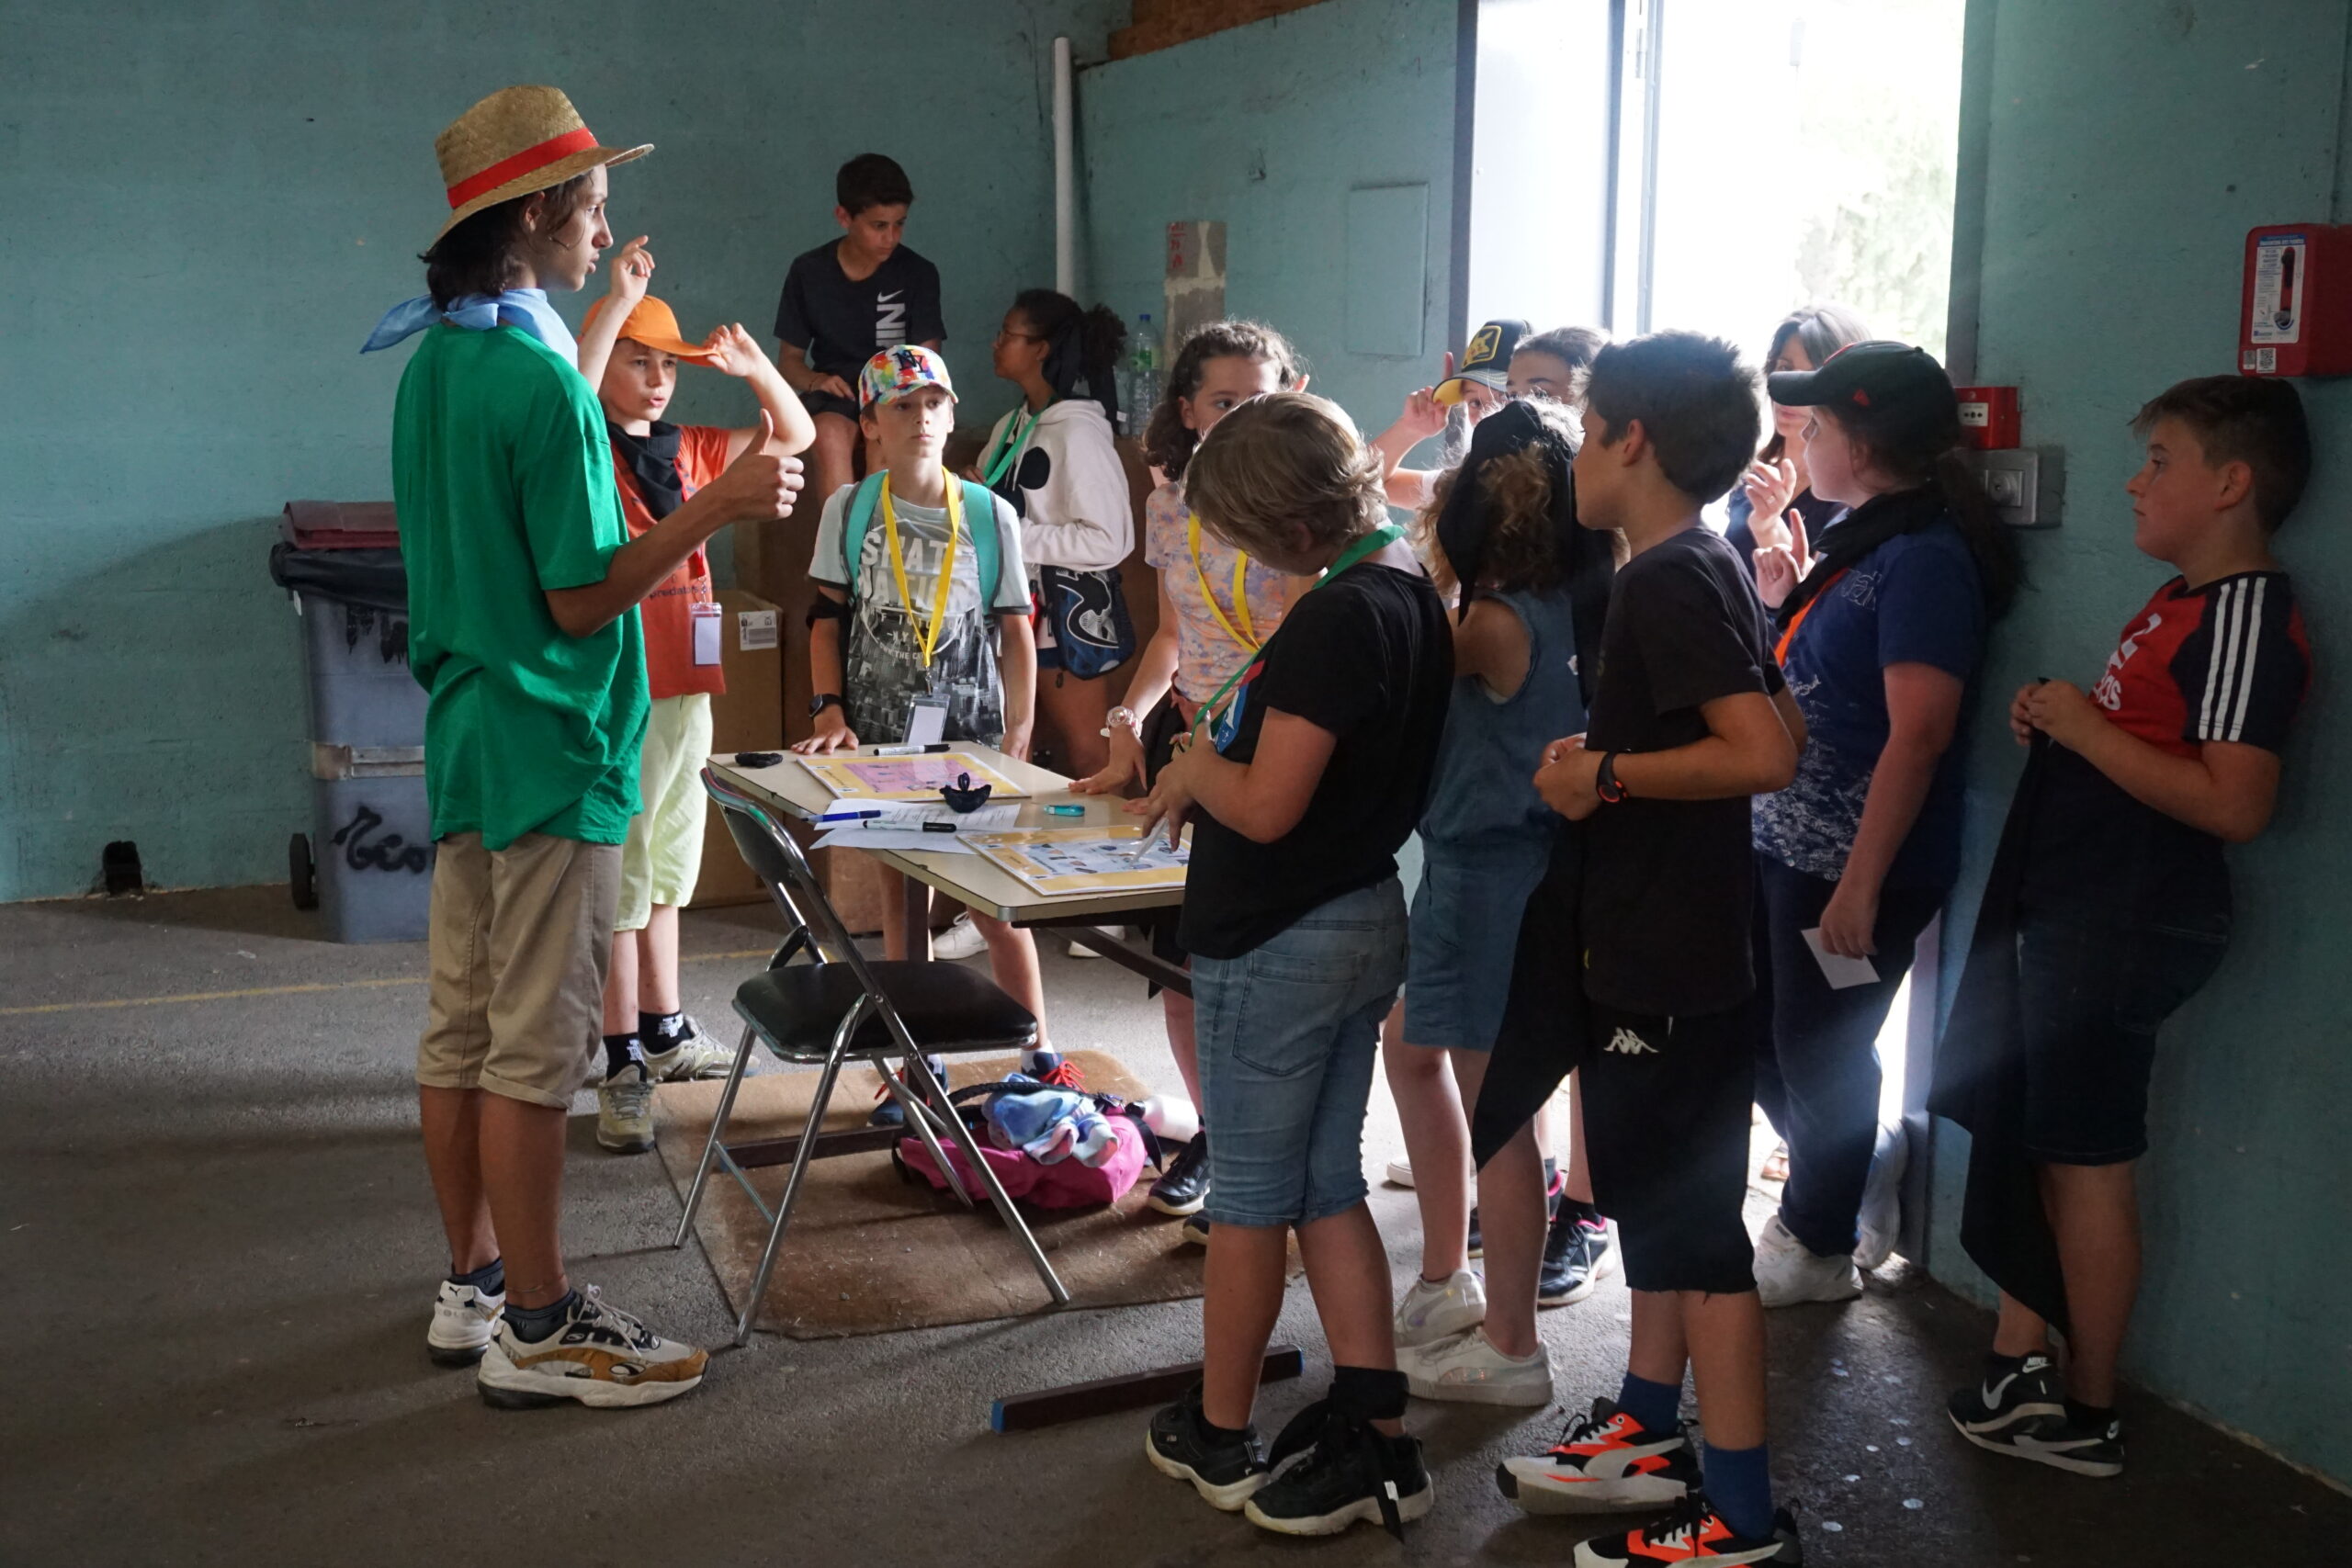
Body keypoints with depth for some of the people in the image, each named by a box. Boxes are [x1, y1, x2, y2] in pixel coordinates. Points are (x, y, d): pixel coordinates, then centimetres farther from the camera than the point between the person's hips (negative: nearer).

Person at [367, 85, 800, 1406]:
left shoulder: (437, 363, 10)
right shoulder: (539, 377, -18)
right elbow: (583, 597, -18)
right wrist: (720, 507, -18)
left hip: (467, 738, 9)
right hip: (553, 752, -9)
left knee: (463, 1031, 14)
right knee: (537, 1049, -2)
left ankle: (476, 1286, 27)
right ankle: (537, 1331, 8)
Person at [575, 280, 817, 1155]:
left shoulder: (689, 452, 13)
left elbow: (795, 435, 17)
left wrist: (754, 368, 0)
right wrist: (617, 299, -32)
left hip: (686, 688, 7)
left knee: (664, 874, 18)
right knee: (618, 883, -4)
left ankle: (665, 1032, 31)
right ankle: (625, 1068, 2)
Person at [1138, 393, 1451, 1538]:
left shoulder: (1335, 618, -23)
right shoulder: (1409, 589, 6)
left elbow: (1267, 806, -24)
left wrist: (1195, 766, -6)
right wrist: (1205, 781, 7)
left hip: (1278, 942, -9)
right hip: (1363, 918, 9)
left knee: (1249, 1193, 7)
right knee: (1329, 1187, 15)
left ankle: (1217, 1436, 24)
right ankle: (1376, 1439, 17)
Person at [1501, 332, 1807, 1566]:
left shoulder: (1668, 581, -19)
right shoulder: (1703, 568, 12)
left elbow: (1766, 754, -29)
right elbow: (1778, 725, 20)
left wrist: (1609, 772, -18)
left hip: (1672, 964, -11)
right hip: (1660, 944, 11)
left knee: (1693, 1226, -3)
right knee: (1653, 1199, 19)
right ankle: (1648, 1436, 34)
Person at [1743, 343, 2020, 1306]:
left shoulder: (1926, 559, -18)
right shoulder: (1860, 539, 11)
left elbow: (1917, 736, -23)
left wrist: (1860, 885, -24)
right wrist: (1783, 605, 5)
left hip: (1858, 864, -9)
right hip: (1786, 845, 9)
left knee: (1819, 1052, 6)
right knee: (1764, 1037, 18)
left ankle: (1819, 1249, 27)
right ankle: (1852, 1184, 40)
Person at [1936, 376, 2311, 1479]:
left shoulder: (2247, 614, -17)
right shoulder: (2180, 601, 14)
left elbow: (2234, 802, -27)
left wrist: (2085, 728, -20)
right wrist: (2056, 722, 6)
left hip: (2121, 924, -10)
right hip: (2069, 909, 10)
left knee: (2083, 1160, 1)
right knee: (2029, 1139, 15)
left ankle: (2085, 1416, 15)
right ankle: (2019, 1371, 25)